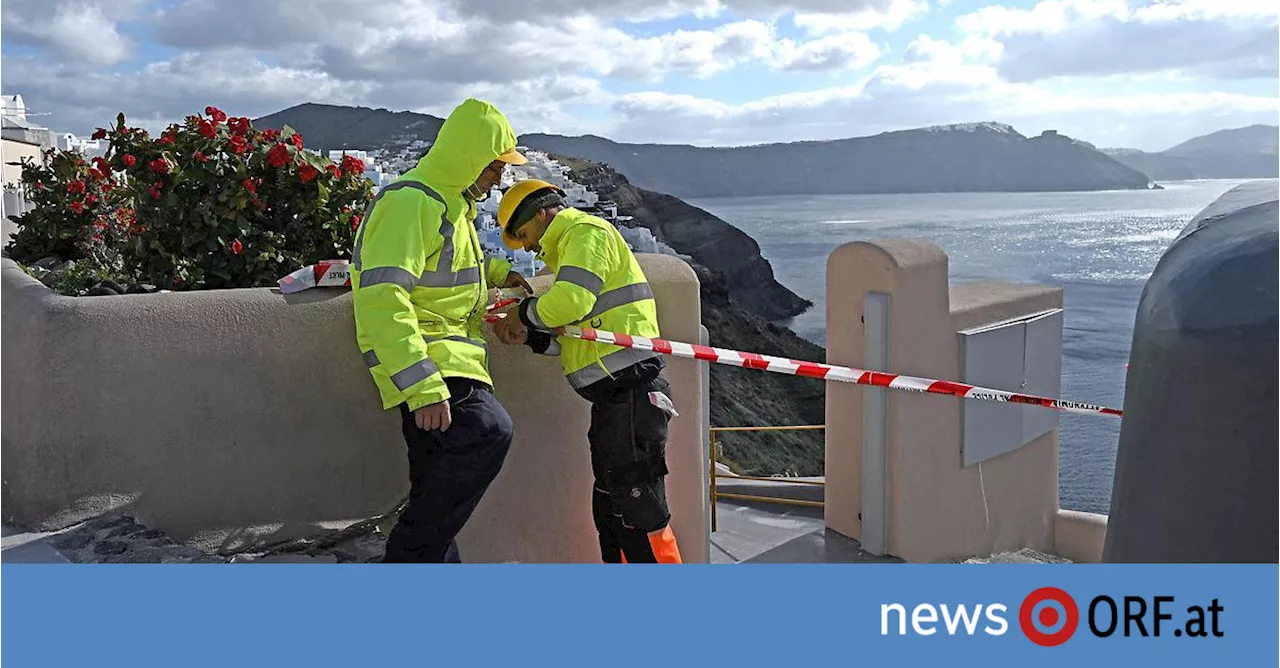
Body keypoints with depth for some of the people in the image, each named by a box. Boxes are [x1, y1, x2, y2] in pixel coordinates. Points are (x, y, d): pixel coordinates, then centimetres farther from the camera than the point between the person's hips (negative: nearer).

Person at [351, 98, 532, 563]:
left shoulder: (451, 202, 19)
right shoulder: (411, 202, -15)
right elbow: (381, 299, -26)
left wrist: (493, 271, 22)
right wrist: (422, 387, -33)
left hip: (449, 359, 10)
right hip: (424, 361, -10)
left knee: (439, 498, 12)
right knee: (488, 431, -30)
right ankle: (408, 559, -20)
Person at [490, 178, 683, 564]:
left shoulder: (587, 231, -4)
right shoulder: (573, 243, 27)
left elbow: (572, 299, -22)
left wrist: (524, 313, -4)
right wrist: (529, 337, 9)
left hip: (632, 389, -11)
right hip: (616, 393, 11)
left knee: (638, 507, -9)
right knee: (610, 508, 17)